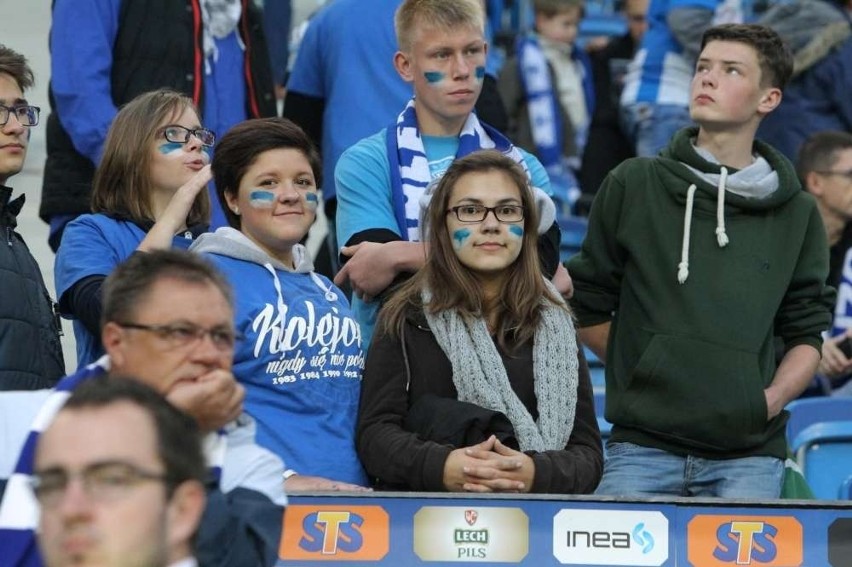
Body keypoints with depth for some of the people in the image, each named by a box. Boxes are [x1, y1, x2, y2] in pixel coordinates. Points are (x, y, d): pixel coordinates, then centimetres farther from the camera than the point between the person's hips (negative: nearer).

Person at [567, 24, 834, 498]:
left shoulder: (796, 214, 10)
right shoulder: (633, 186, 6)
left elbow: (807, 334, 12)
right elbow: (588, 308, 13)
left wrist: (770, 400, -5)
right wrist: (643, 373, 5)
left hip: (749, 455, 1)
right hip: (643, 446, -1)